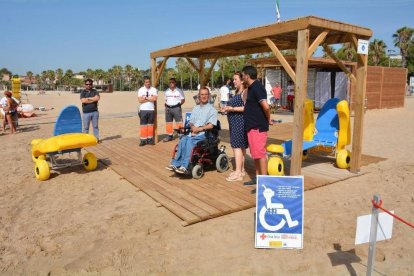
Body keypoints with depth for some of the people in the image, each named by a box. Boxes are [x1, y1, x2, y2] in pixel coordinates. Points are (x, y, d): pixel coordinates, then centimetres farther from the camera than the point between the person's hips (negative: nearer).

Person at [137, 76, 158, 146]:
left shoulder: (153, 89, 6)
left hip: (151, 110, 1)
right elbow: (140, 100, -9)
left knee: (150, 125, 6)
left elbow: (155, 99, -9)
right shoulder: (141, 90, 3)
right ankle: (143, 140, 2)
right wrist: (150, 99, -7)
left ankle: (150, 139, 13)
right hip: (143, 110, -1)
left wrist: (146, 98, -7)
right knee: (143, 125, -1)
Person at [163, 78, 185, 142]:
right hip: (168, 108, 5)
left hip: (176, 108, -5)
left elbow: (183, 100, 1)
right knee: (168, 122, 10)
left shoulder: (179, 91, 0)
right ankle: (169, 136, 21)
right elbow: (166, 100, 19)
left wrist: (179, 104, -13)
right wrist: (166, 107, 5)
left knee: (179, 122, -8)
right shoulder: (167, 91, 14)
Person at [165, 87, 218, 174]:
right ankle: (175, 164, -29)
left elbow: (211, 125, -5)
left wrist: (200, 129, -15)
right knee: (182, 140, -26)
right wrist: (192, 127, -4)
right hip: (193, 132, 5)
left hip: (204, 133, -5)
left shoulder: (211, 109, 5)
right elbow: (191, 122, 19)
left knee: (190, 141, -32)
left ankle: (184, 166, -36)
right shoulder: (195, 108, 24)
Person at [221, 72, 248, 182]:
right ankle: (241, 170, 19)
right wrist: (228, 108, 12)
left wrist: (232, 109, -20)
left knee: (237, 146, -11)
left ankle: (238, 173, -9)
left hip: (240, 122, -10)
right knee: (241, 146, 12)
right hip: (235, 122, 10)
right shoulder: (237, 92, 20)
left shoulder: (245, 92, -11)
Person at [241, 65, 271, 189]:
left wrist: (268, 119, -12)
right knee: (255, 153, 16)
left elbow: (266, 106, -27)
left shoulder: (257, 87, -16)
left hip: (258, 127, -11)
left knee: (260, 153, -7)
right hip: (252, 126, 11)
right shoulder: (251, 87, 15)